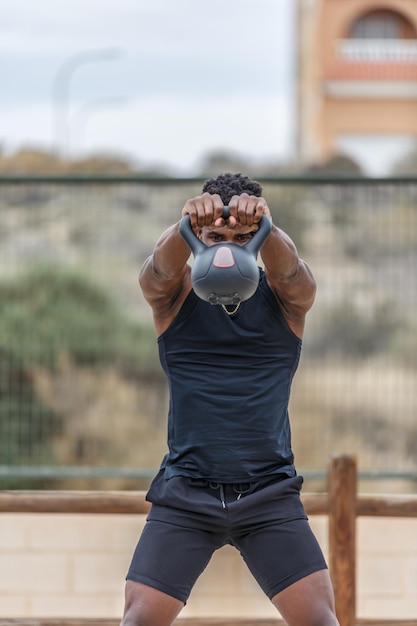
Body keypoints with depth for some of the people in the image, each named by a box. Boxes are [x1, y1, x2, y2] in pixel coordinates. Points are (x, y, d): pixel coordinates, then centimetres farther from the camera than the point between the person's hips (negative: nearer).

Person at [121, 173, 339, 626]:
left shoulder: (283, 295, 2)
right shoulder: (175, 293, 2)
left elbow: (290, 272, -21)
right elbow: (161, 268, -22)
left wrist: (263, 225, -46)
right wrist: (187, 225, -46)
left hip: (270, 491, 0)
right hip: (186, 491, 0)